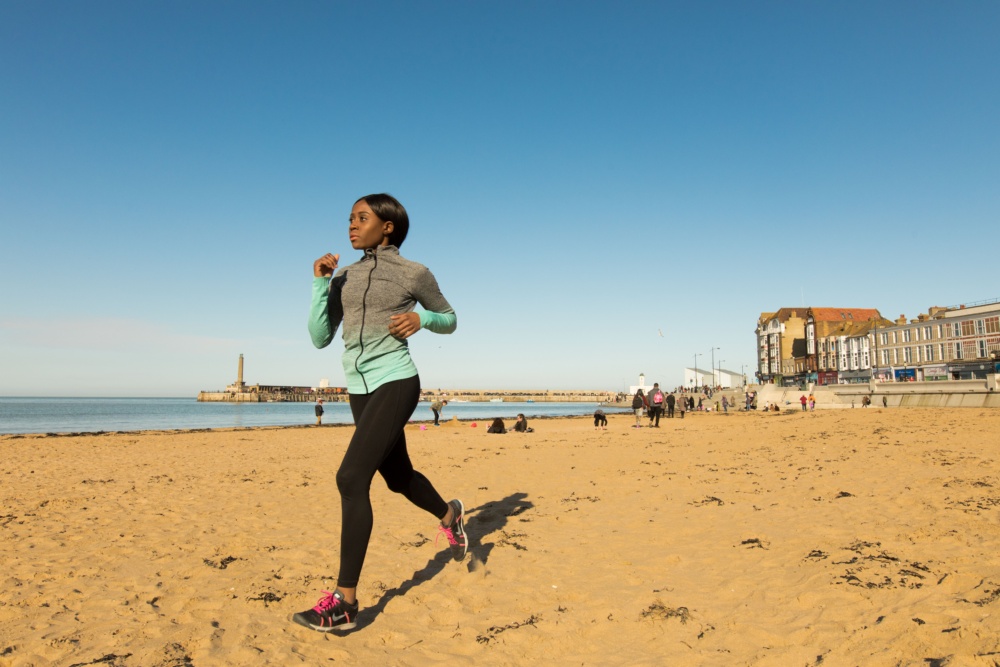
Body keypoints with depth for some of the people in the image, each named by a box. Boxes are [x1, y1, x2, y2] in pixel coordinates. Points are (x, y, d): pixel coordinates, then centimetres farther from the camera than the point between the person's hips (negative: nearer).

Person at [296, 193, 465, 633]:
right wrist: (320, 283, -4)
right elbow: (320, 338, 5)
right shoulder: (344, 277, 10)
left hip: (395, 385, -6)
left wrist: (420, 320, -11)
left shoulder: (414, 273, -2)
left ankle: (345, 602, -11)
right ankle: (449, 515, 51)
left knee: (351, 477, -18)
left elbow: (449, 320, 10)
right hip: (360, 390, 7)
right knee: (398, 477, 20)